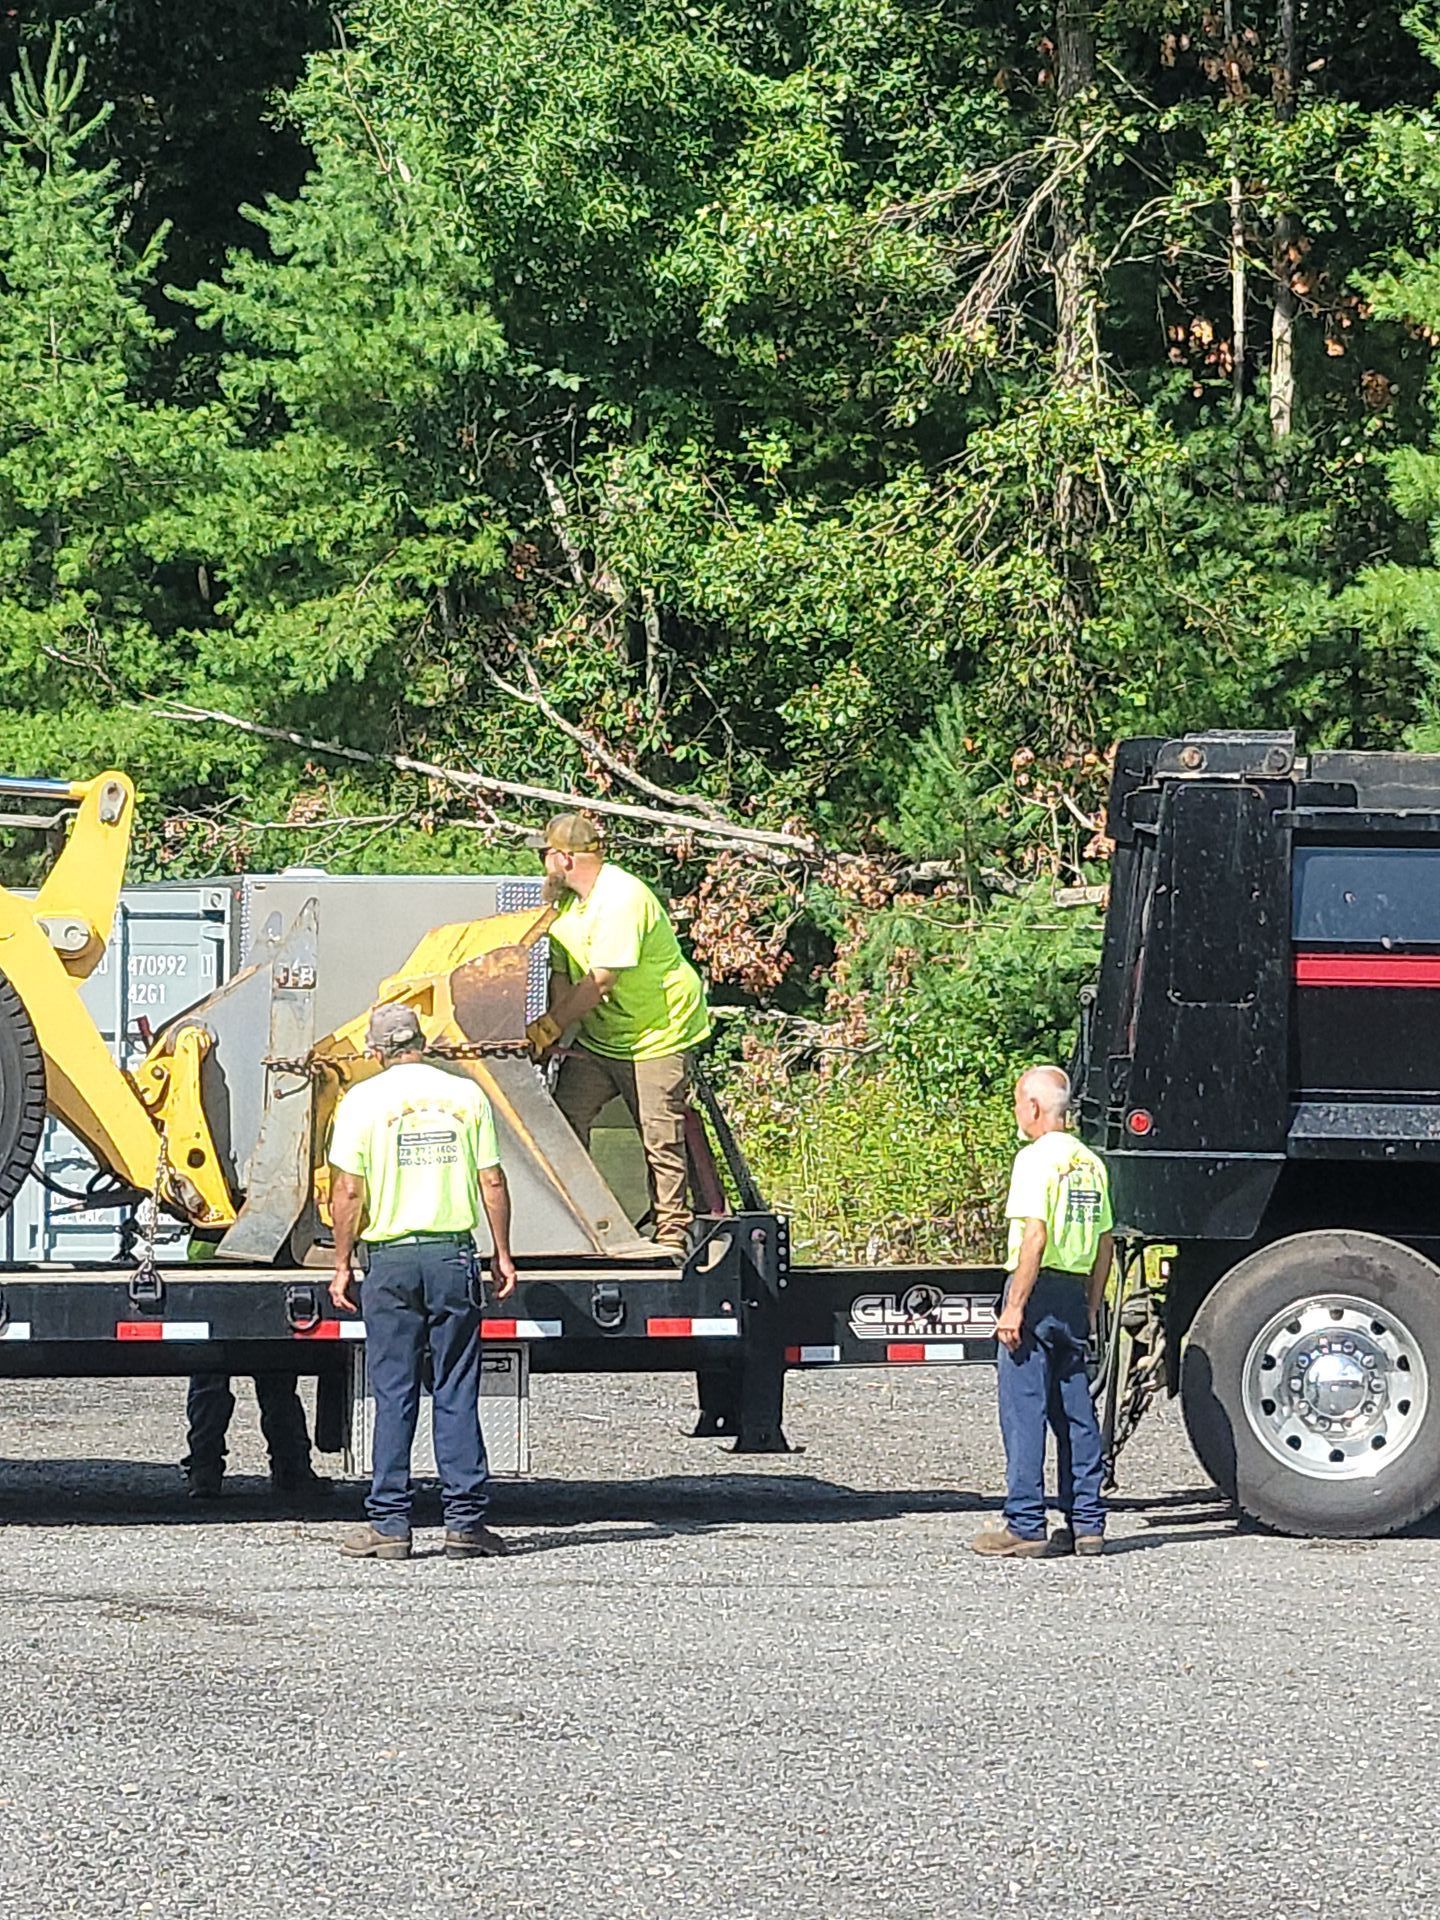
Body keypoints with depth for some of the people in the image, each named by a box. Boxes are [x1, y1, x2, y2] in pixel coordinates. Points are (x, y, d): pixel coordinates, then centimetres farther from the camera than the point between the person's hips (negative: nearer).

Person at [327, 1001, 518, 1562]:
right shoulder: (466, 1095, 5)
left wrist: (342, 1265, 2)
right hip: (453, 1254, 1)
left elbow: (348, 1191, -5)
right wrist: (503, 1254, 12)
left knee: (393, 1395, 2)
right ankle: (465, 1521, 2)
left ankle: (389, 1523, 1)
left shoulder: (363, 1101, -2)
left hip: (392, 1257, -1)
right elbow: (492, 1182, 4)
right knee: (456, 1394, 4)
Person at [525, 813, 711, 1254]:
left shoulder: (621, 899, -24)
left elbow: (599, 982, -28)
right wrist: (551, 1030, -11)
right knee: (565, 1118, -3)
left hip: (658, 1036, -8)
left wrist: (548, 1027, -23)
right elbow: (561, 974, 5)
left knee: (661, 1137, -5)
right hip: (598, 1037, 8)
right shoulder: (565, 902, 6)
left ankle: (673, 1231, 4)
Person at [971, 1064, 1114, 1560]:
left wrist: (1013, 1309, -17)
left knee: (1024, 1412, -4)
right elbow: (1105, 1244, 15)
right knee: (1076, 1414, 11)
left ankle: (1025, 1527, -4)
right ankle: (1086, 1524, 13)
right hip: (1075, 1295, 7)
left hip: (1039, 1289, -7)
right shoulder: (1090, 1163, 12)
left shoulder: (1036, 1159, -12)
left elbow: (1034, 1239, -19)